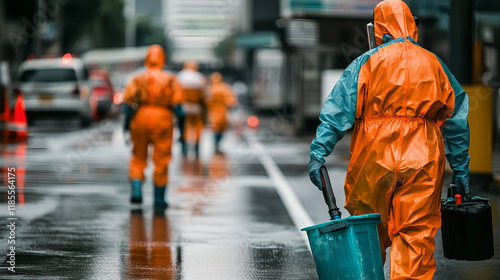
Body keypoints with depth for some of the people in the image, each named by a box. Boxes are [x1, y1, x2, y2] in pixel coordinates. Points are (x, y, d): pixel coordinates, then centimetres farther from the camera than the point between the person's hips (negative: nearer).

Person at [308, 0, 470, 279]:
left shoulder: (366, 63, 3)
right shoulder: (434, 64, 11)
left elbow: (338, 109, -6)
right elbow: (456, 121, 14)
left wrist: (319, 152, -8)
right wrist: (461, 169, 20)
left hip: (375, 158, -1)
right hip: (423, 161, 1)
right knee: (418, 232, 1)